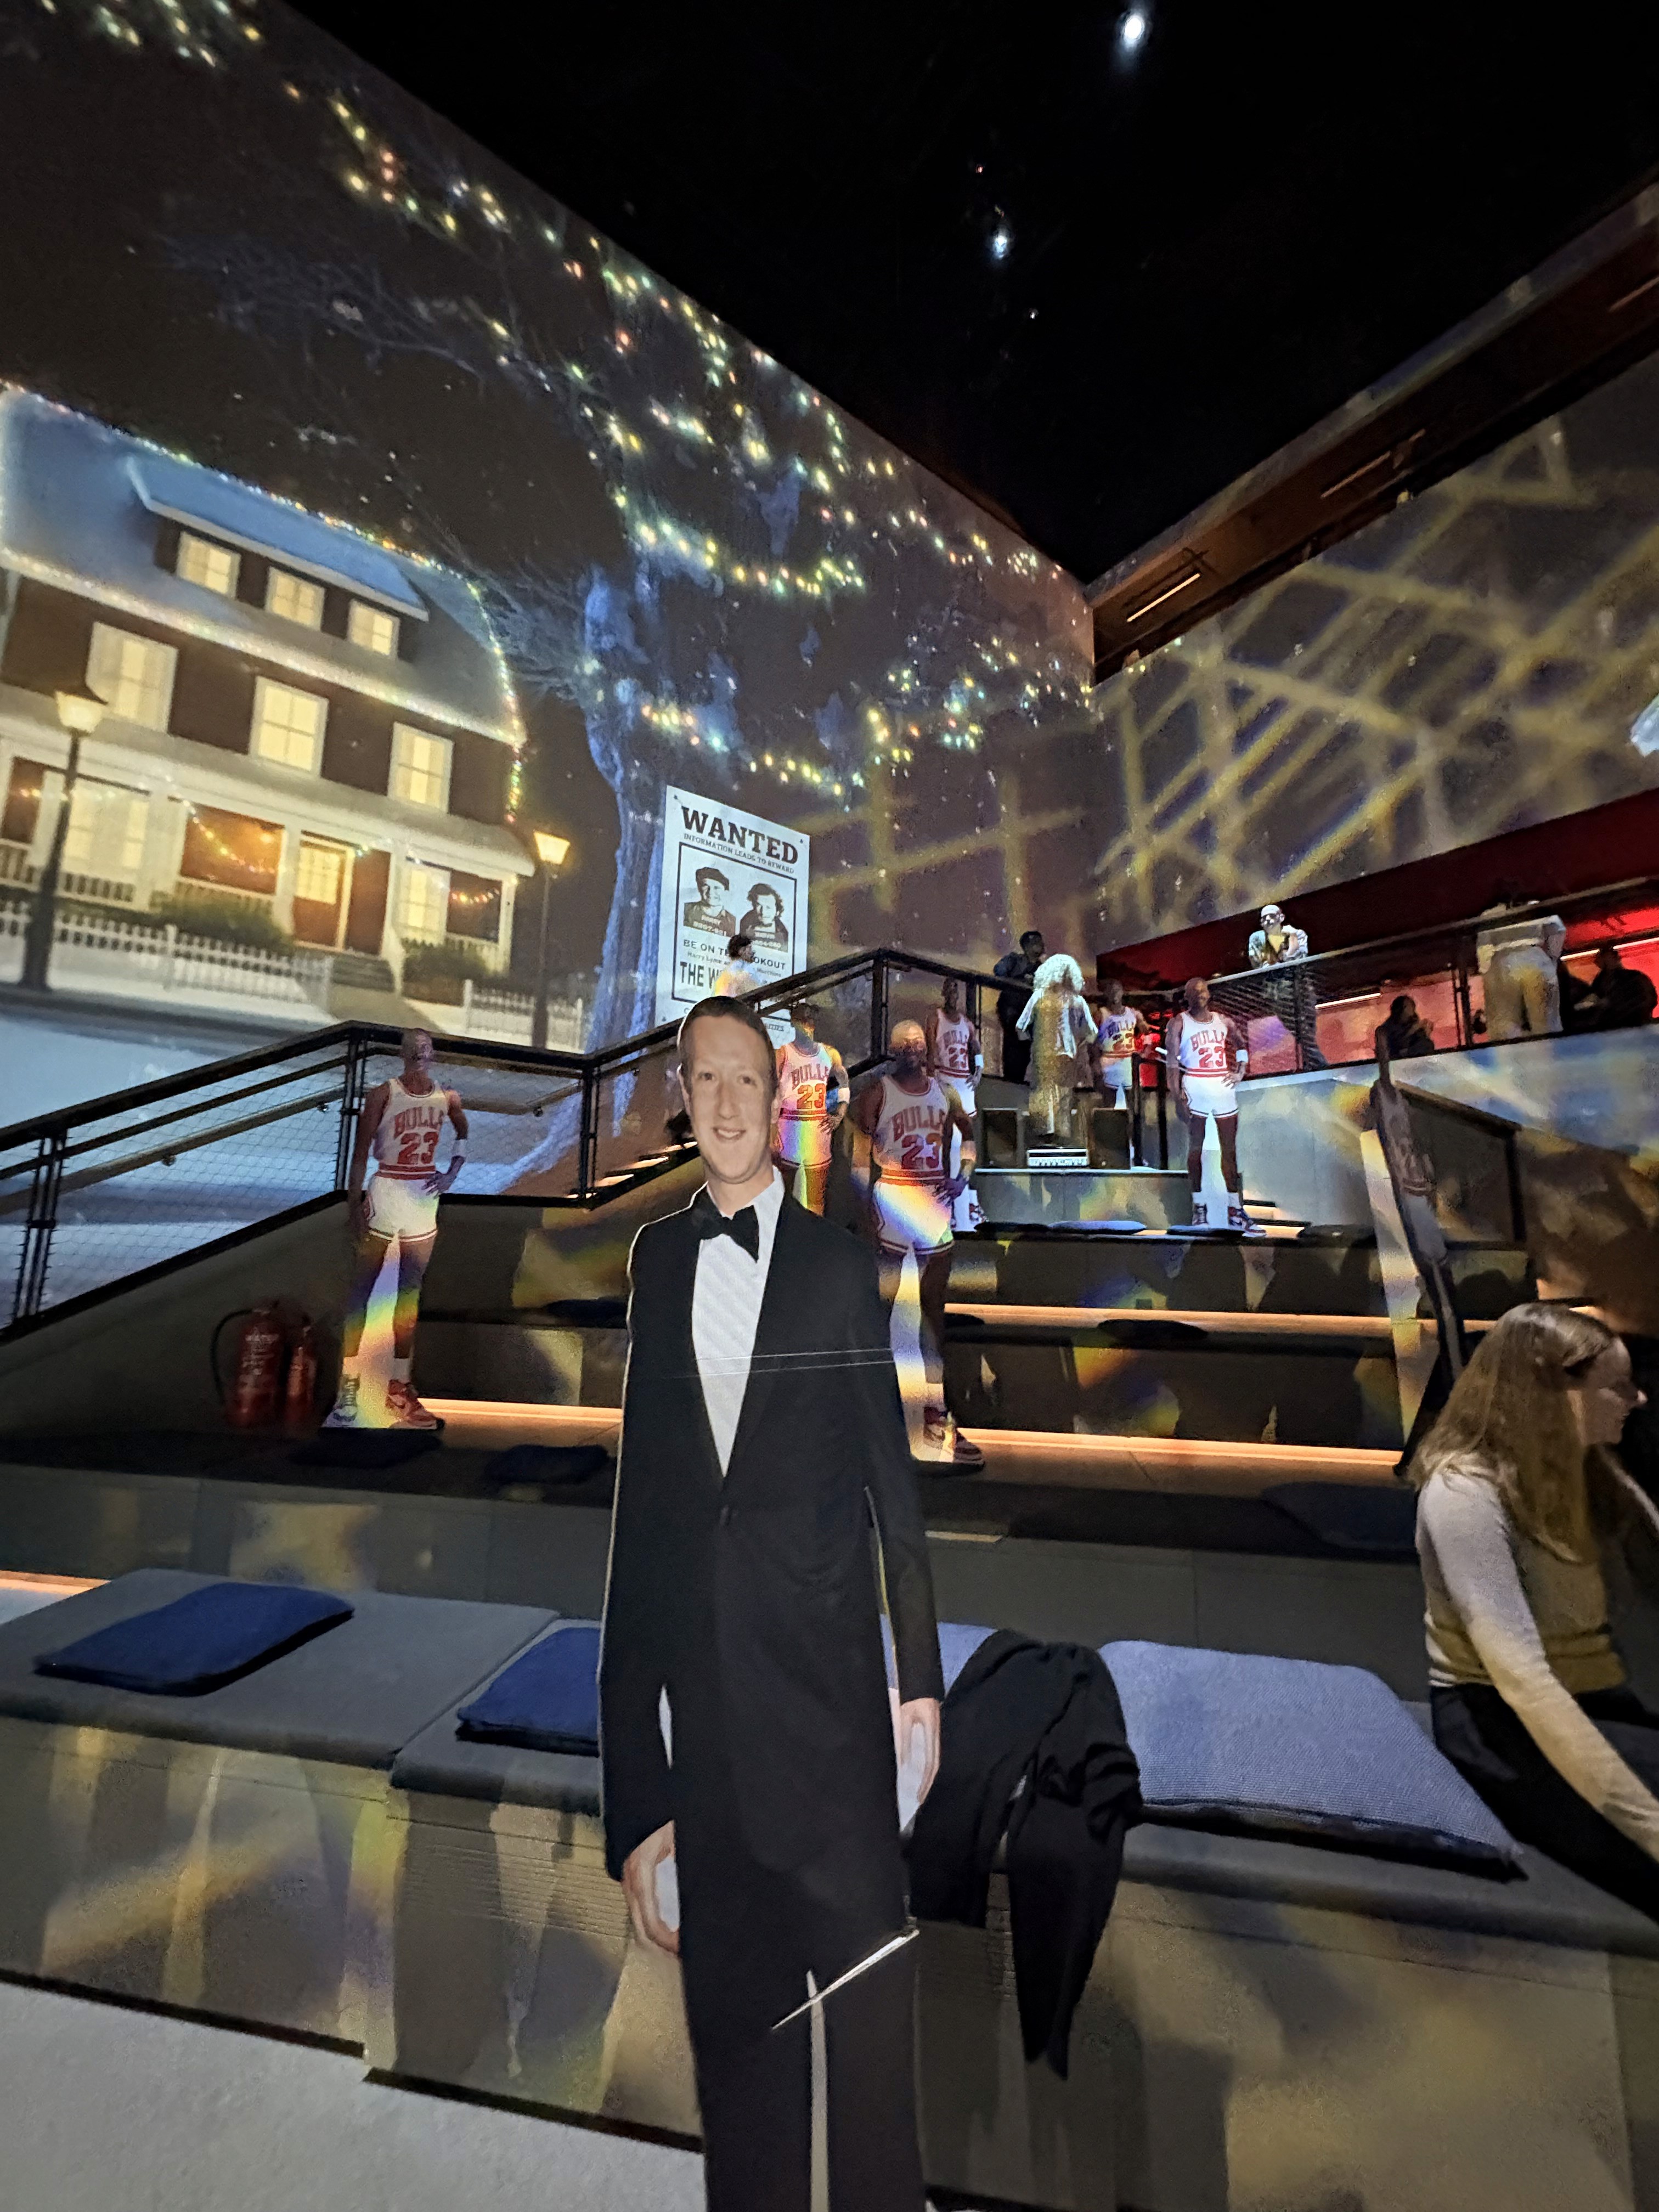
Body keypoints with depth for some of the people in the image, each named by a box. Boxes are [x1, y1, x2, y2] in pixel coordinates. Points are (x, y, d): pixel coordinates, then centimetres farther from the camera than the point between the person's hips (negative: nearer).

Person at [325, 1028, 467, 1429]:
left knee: (411, 1292, 10)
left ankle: (399, 1386, 20)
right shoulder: (383, 1094, -7)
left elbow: (464, 1135, 23)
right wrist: (353, 1207, -13)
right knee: (363, 1288, 1)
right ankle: (349, 1388, 7)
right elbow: (360, 1153, -7)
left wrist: (453, 1173, 7)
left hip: (425, 1196, 4)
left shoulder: (447, 1098, 4)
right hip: (386, 1192, -4)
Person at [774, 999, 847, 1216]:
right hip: (791, 1128, -4)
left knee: (817, 1198, 8)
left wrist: (840, 1115, 10)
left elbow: (844, 1084, 24)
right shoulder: (783, 1054, -4)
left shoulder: (829, 1054, 10)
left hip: (821, 1127, 4)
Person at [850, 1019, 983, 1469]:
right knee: (881, 1309, 0)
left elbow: (969, 1133, 23)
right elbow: (860, 1154, -9)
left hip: (936, 1206, 5)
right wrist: (869, 1207, -16)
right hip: (893, 1204, -4)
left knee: (935, 1310, 10)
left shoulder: (945, 1091, 10)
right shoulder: (877, 1092, -4)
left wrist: (964, 1176, 6)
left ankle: (936, 1415, 21)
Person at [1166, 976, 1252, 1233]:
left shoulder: (1224, 1021, 12)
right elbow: (1172, 1061, -6)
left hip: (1224, 1087, 4)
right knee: (1195, 1147, 0)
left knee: (1230, 1148, 5)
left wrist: (1240, 1071, 7)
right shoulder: (1178, 1023, 1)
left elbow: (1241, 1046, 24)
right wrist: (1177, 1094, -14)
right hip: (1195, 1087, -4)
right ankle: (1199, 1207, 7)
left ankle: (1235, 1207, 11)